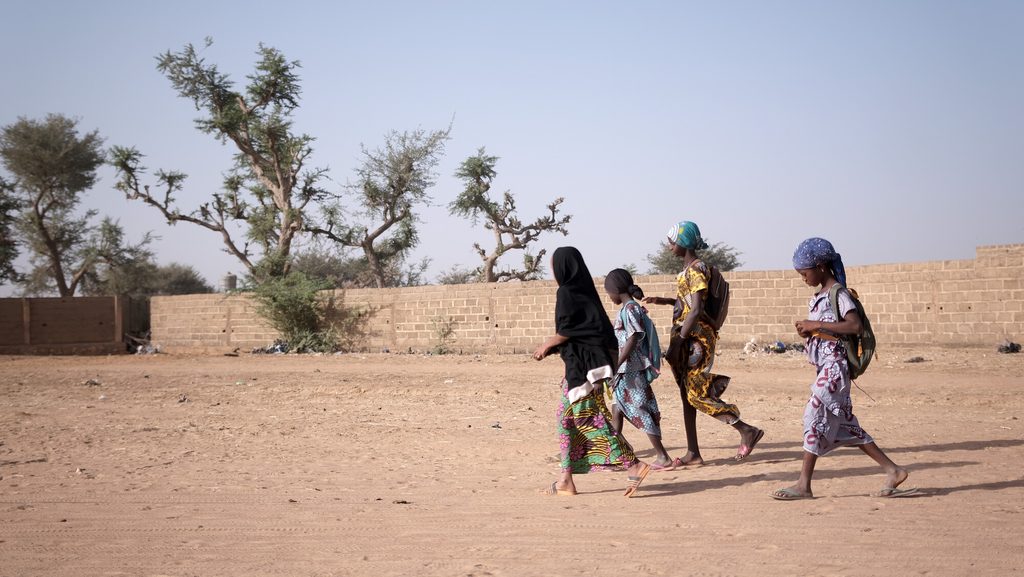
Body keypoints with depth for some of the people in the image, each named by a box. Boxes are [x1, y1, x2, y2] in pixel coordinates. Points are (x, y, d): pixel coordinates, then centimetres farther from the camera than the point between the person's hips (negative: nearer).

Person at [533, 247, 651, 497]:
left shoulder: (567, 293, -12)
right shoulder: (582, 290, 15)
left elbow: (567, 330, -16)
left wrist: (548, 344, -1)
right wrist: (549, 346, 21)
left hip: (580, 364, -10)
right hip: (582, 363, 10)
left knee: (587, 417, -10)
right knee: (567, 418, 11)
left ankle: (633, 465, -14)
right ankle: (566, 479, 12)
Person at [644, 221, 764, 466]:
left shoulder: (696, 269, -15)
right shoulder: (688, 268, 14)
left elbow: (696, 310, -21)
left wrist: (678, 341, -22)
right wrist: (663, 301, 20)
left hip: (695, 336, -10)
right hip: (688, 338, 10)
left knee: (696, 393, -9)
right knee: (687, 394, 9)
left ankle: (747, 430, -4)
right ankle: (693, 453, 13)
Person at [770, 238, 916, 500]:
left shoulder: (838, 294, -12)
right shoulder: (818, 296, 15)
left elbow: (854, 325, -24)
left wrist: (816, 325, -22)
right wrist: (808, 330, 3)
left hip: (835, 365, -10)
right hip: (824, 364, 10)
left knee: (814, 414, -10)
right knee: (844, 423, 9)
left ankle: (804, 485, -7)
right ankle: (893, 471, 13)